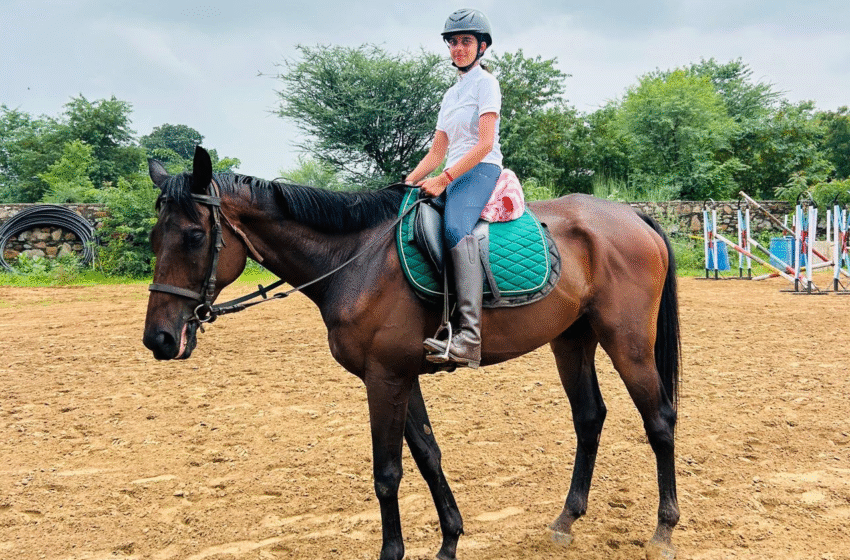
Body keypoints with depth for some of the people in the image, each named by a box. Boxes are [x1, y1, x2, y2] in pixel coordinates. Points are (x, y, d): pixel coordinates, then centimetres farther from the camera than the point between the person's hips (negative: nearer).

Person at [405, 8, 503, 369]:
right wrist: (409, 183, 7)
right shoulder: (451, 94, 25)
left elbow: (485, 144, -11)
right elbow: (436, 153, 22)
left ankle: (469, 338, -49)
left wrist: (444, 179, -18)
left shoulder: (486, 82, 2)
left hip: (481, 171, -9)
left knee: (455, 228, -36)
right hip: (453, 177, 9)